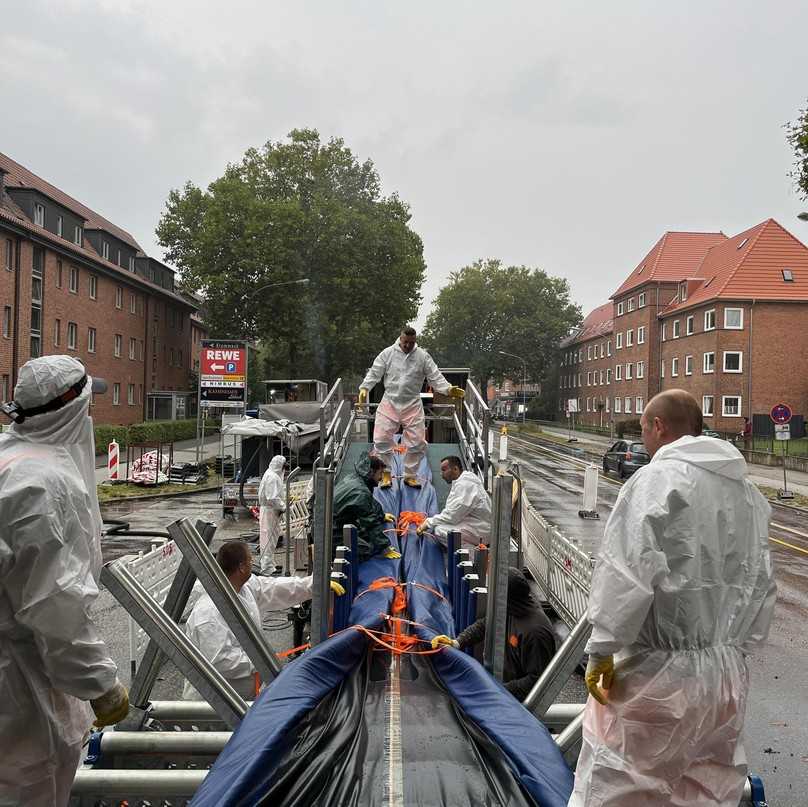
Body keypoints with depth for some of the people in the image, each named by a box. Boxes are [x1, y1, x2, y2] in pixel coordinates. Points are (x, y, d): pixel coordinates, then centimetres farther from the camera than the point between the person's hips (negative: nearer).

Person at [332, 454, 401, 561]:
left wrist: (382, 516, 24)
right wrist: (385, 549, -13)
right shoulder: (360, 492, -26)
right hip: (337, 539, -10)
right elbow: (371, 523, -20)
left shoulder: (350, 478, 3)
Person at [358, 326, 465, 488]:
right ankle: (386, 474, 11)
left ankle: (410, 475, 19)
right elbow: (374, 373, 1)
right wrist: (364, 388, -15)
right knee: (382, 438, -5)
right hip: (389, 403, -1)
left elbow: (435, 377, 0)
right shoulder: (387, 353, 1)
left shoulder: (423, 356, 2)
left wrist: (449, 389, -16)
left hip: (412, 405, 1)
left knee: (416, 442, 2)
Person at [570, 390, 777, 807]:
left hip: (659, 668, -7)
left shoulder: (657, 479, -14)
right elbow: (761, 585, 16)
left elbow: (627, 573, -22)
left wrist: (602, 649, -15)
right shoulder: (748, 491, 11)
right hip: (728, 671, 8)